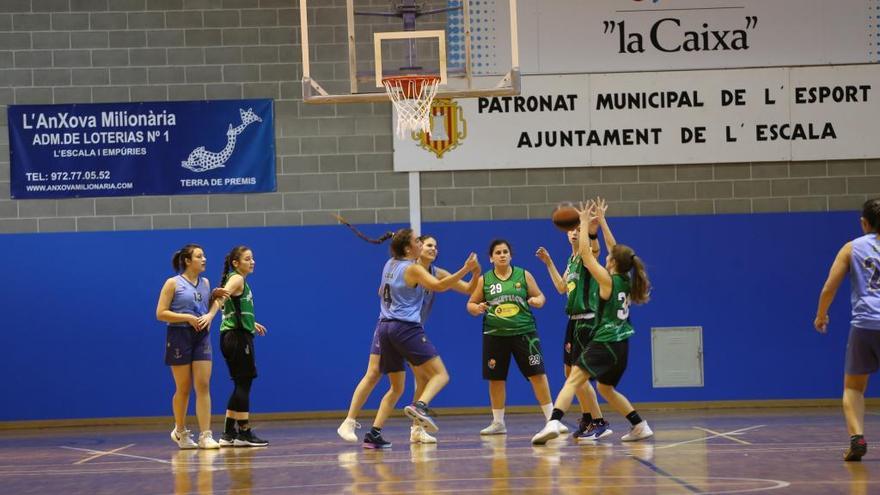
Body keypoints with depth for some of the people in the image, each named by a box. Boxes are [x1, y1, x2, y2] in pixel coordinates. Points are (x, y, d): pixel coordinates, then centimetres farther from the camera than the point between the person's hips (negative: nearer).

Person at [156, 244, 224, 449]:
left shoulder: (205, 283, 9)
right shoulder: (173, 283, -6)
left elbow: (214, 302, 25)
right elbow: (160, 313, -10)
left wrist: (210, 315, 2)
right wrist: (188, 317, -17)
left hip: (202, 336, 4)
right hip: (180, 336, -4)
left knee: (203, 386, -6)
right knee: (183, 388, 5)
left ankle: (205, 436, -8)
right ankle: (180, 432, 25)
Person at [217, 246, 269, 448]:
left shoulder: (238, 280, 18)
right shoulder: (237, 279, -9)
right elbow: (221, 296, -28)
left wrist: (252, 323, 40)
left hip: (236, 336, 10)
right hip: (238, 337, -10)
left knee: (242, 385, 11)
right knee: (244, 384, -7)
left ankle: (229, 434, 12)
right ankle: (244, 433, -5)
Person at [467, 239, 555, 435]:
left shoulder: (523, 275, 3)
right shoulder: (484, 280, 4)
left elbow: (540, 296, 8)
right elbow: (471, 304, 10)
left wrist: (538, 301, -15)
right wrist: (476, 309, -13)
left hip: (524, 332, -1)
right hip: (495, 335, 1)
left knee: (537, 374, -6)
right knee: (495, 379, 6)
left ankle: (551, 417, 0)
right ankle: (498, 423, 18)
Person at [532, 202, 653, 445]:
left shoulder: (607, 280, -11)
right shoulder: (626, 281, 8)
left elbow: (585, 254, -8)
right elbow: (617, 252, 21)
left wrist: (585, 223, 2)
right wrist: (602, 222, 24)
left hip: (605, 342, -8)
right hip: (621, 344, 8)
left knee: (573, 379, -17)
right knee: (606, 388, 24)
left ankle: (554, 422, -36)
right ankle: (640, 427, 23)